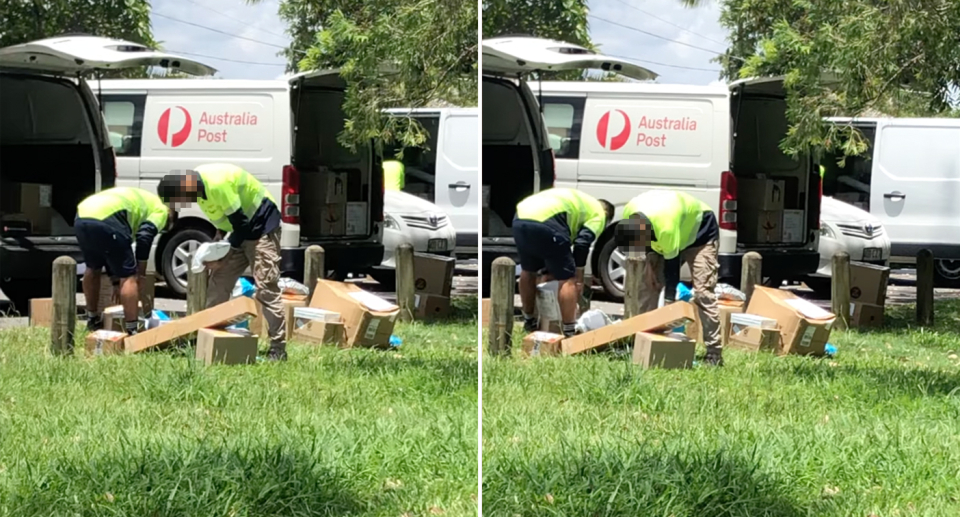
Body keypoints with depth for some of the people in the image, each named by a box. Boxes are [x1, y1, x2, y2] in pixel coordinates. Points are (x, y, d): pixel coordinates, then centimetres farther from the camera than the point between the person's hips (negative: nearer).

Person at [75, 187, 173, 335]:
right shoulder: (160, 210, 19)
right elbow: (144, 237, 0)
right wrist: (141, 270, 11)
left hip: (81, 217, 8)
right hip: (105, 219, -8)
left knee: (93, 268, 31)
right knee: (129, 276, 1)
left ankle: (93, 319, 46)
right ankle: (132, 332, -2)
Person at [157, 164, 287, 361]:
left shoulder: (217, 186, -30)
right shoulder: (197, 181, -2)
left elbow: (241, 224, -25)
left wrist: (223, 258, -18)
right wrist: (219, 233, -1)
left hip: (261, 226, -10)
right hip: (241, 231, 10)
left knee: (266, 288, -15)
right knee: (218, 283, 8)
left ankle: (278, 349, -15)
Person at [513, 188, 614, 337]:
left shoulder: (577, 200, 41)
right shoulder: (598, 214, 18)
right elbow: (582, 244, 3)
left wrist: (550, 270, 40)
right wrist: (579, 279, 12)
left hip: (520, 219, 8)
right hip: (544, 222, -8)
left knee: (528, 270, 30)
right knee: (568, 279, 2)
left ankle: (529, 321, 46)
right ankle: (570, 334, 4)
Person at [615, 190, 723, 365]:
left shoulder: (666, 228, -44)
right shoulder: (629, 217, -23)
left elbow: (672, 266, -33)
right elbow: (643, 240, 1)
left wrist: (668, 304, -29)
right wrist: (649, 261, -14)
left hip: (700, 231, -7)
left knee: (702, 292, -18)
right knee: (647, 284, 0)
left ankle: (714, 354, -19)